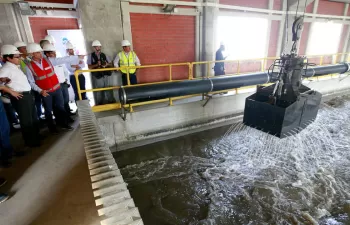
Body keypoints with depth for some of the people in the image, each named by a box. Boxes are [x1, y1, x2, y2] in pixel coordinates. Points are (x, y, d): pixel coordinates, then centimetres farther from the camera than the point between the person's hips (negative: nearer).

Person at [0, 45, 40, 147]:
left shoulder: (16, 67, 11)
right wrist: (11, 91, -18)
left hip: (28, 95, 9)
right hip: (20, 97, -9)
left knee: (34, 118, 20)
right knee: (26, 120, 4)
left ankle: (36, 136, 37)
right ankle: (30, 141, 19)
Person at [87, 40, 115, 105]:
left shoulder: (104, 55, 12)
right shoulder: (90, 56, 5)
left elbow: (110, 64, 13)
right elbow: (89, 67, -2)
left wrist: (107, 64, -9)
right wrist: (96, 65, -17)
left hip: (106, 75, 2)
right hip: (97, 76, -2)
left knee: (109, 90, 6)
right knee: (98, 92, 3)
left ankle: (111, 102, 17)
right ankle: (99, 104, 13)